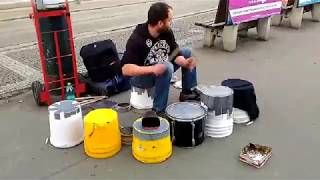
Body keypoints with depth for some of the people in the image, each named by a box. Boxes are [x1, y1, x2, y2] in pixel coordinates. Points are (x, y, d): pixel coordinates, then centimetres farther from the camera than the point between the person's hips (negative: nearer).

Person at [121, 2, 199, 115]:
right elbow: (125, 70, -34)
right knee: (167, 67, -35)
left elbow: (175, 54, -7)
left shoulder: (167, 32, -10)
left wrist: (185, 62, -30)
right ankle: (159, 110, -22)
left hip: (160, 70, 8)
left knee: (188, 53, 3)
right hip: (139, 76, -7)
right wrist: (152, 69, -45)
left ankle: (187, 92, 13)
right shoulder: (137, 39, -30)